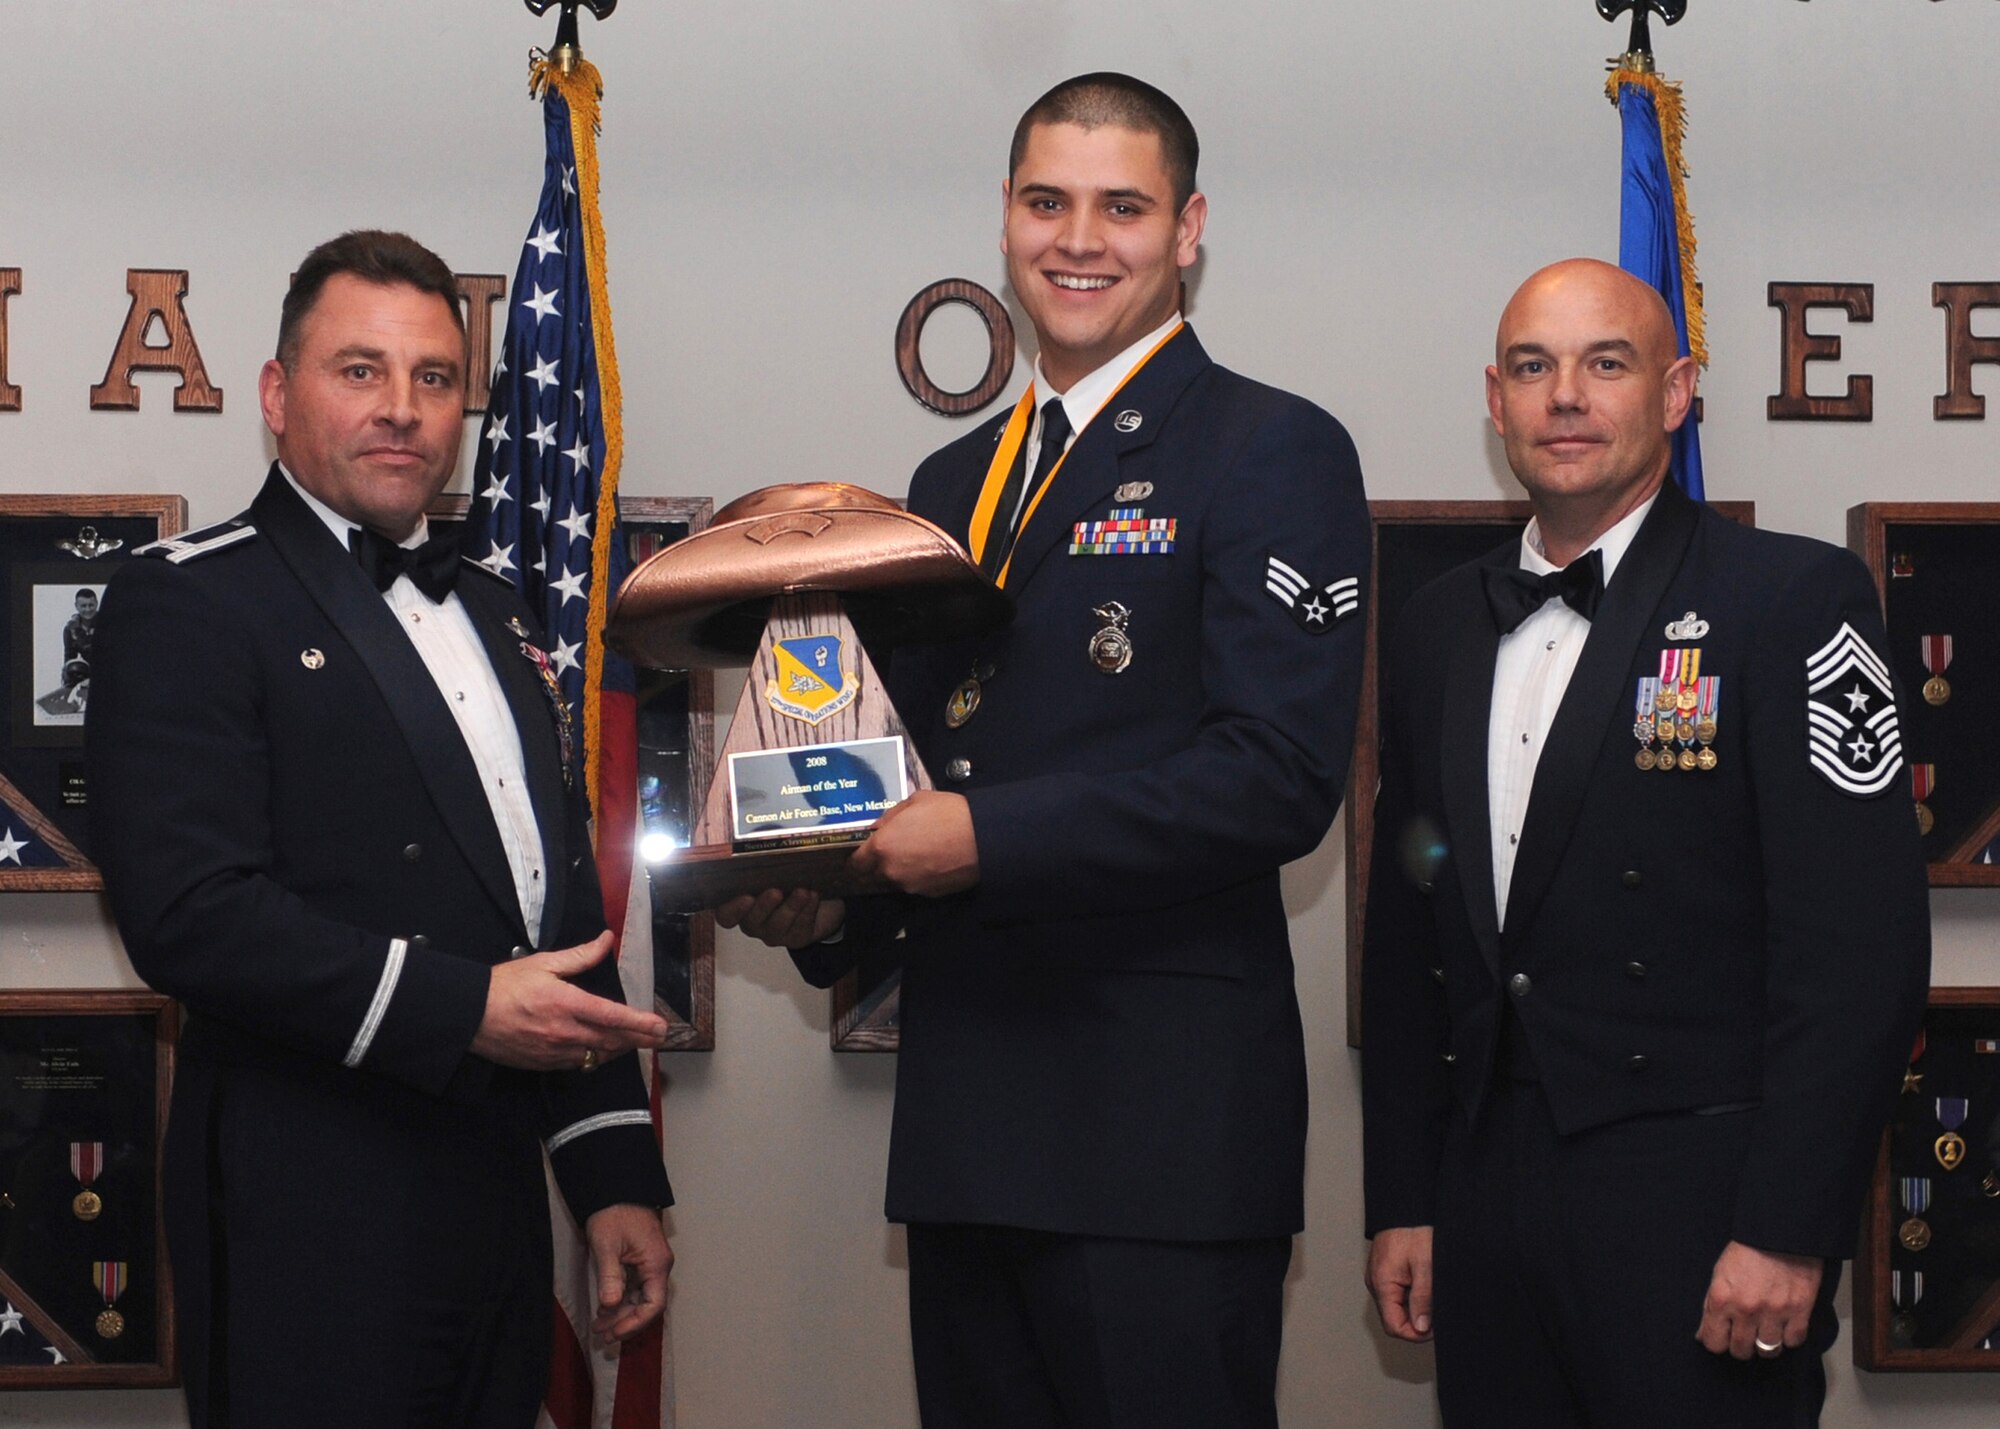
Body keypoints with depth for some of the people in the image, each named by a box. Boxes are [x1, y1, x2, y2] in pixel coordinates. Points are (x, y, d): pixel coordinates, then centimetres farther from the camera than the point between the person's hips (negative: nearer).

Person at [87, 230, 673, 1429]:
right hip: (316, 1222, -7)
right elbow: (190, 911, -18)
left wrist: (617, 1175, 16)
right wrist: (464, 1009, -20)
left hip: (498, 1201, 7)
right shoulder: (192, 602, -6)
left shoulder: (493, 614, 20)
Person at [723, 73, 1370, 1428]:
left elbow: (1280, 776, -16)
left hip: (1165, 1117, -7)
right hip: (968, 1116, 7)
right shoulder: (955, 481, 18)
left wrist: (989, 840, -19)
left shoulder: (1275, 452, -5)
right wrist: (832, 905, 3)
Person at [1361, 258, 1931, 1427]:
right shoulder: (1440, 628, 13)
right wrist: (1403, 1201, 12)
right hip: (1487, 1199, 5)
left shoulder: (1793, 599, -5)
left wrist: (1789, 1234, -16)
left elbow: (1860, 944, -11)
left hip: (1693, 1201, -5)